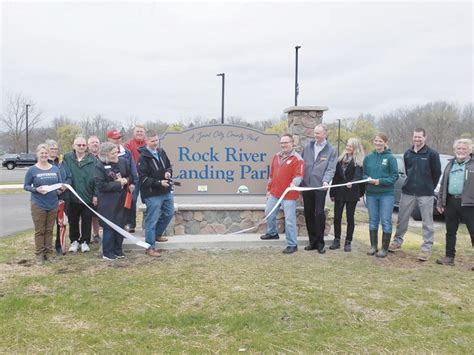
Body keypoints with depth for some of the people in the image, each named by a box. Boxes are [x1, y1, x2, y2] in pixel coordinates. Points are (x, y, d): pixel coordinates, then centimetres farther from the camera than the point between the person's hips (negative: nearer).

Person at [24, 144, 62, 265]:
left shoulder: (55, 169, 4)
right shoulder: (32, 170, -4)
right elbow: (26, 186, -2)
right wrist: (36, 189, -20)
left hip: (53, 204, 3)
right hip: (38, 205, -3)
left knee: (49, 230, 11)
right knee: (39, 231, 4)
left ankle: (49, 253, 19)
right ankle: (40, 254, 13)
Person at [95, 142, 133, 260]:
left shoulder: (123, 162, 2)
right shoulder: (100, 166, -11)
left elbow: (130, 176, 12)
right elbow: (101, 185, -16)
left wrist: (126, 181, -10)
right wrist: (118, 183, -15)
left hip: (122, 200, 5)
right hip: (108, 202, -5)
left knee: (120, 225, 10)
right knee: (109, 227, 1)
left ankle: (118, 250, 24)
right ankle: (107, 253, 14)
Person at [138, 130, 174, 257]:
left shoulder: (161, 152, 6)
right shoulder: (143, 158, -15)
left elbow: (169, 166, 19)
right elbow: (143, 178, -17)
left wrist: (168, 172, -4)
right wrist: (159, 183, -22)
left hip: (166, 191, 8)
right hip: (152, 194, -8)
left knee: (169, 213, 21)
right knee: (152, 220, -2)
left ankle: (157, 235, 41)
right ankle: (150, 247, 8)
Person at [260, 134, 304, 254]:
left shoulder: (297, 159, -11)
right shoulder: (276, 156, 11)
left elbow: (299, 175, -19)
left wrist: (294, 183, -40)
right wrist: (269, 189, 19)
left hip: (289, 195, -7)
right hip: (274, 193, 7)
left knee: (289, 219, -6)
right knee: (269, 213, 20)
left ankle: (292, 244, 4)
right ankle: (272, 233, 45)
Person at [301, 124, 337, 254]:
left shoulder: (331, 150, 1)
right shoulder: (308, 147, 11)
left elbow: (331, 169, -7)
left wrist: (326, 181, -24)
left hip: (320, 187, -4)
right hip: (306, 186, 4)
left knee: (319, 214, -4)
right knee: (308, 214, 8)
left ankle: (320, 243, 8)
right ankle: (312, 241, 20)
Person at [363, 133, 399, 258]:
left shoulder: (390, 158, -6)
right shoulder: (368, 157, 7)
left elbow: (395, 176, -8)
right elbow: (363, 173, 11)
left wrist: (380, 181, -19)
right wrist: (368, 179, -11)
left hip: (386, 194, -4)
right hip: (371, 194, 4)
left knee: (386, 221, 0)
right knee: (373, 221, 11)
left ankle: (384, 248, 8)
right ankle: (373, 246, 22)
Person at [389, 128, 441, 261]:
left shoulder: (432, 154, -5)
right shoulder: (407, 154, 7)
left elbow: (437, 173, 0)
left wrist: (429, 187, 5)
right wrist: (411, 184, 13)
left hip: (426, 194, -4)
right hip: (408, 192, 4)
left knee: (427, 222, 1)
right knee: (402, 219, 11)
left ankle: (426, 248, 8)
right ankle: (397, 241, 27)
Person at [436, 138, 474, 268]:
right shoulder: (450, 164, 15)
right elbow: (443, 184, 18)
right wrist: (440, 202, 13)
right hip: (451, 202, 6)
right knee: (450, 232, 13)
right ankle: (449, 257, 23)